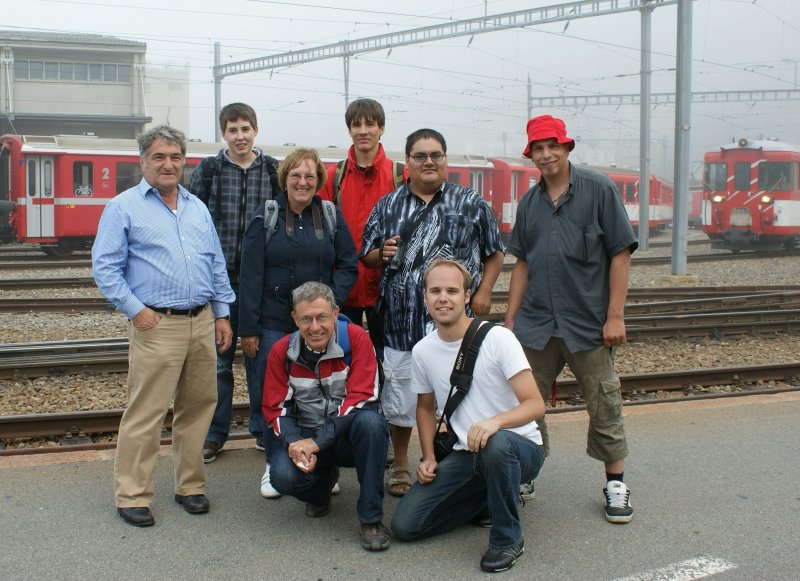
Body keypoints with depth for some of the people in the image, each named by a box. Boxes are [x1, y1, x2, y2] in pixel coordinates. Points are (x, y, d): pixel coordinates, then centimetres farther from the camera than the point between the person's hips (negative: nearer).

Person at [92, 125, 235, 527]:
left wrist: (222, 314, 12)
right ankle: (132, 495, 7)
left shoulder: (197, 208, 17)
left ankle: (190, 486, 23)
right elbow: (105, 267, -5)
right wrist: (135, 310, -12)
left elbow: (217, 264, 19)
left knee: (197, 408, 10)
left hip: (202, 323, 6)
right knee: (145, 414, -4)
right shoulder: (124, 207, 0)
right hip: (157, 325, -5)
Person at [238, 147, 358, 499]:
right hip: (275, 323, -1)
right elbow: (250, 275, -2)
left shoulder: (331, 216, 6)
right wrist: (248, 328, -6)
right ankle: (274, 466, 18)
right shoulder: (266, 216, 0)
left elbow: (349, 265, 8)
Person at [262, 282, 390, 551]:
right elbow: (276, 407, -1)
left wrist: (317, 441, -27)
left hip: (350, 436, -2)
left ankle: (371, 518, -22)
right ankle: (323, 481, 13)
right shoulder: (283, 351, -4)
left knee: (370, 421, -37)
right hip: (305, 434, 2)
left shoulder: (356, 339, -15)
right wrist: (294, 443, -23)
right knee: (283, 475, -28)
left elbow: (360, 398, -21)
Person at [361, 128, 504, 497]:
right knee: (400, 400, 8)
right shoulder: (387, 206, 10)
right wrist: (383, 254, -8)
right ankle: (400, 466, 27)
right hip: (402, 321, 1)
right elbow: (366, 257, 14)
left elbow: (493, 253, 9)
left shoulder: (471, 203, 6)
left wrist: (483, 292, -4)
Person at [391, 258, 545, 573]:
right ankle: (492, 500, 14)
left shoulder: (497, 338, -15)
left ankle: (508, 538, -14)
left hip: (519, 447, -5)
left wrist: (495, 422, -39)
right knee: (404, 525, -8)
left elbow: (535, 405, -20)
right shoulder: (422, 351, 1)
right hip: (464, 455, 5)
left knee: (495, 444, -42)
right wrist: (428, 459, 4)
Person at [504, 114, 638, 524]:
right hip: (535, 323, 4)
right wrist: (509, 320, 9)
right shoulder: (529, 203, 10)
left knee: (604, 405, 5)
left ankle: (615, 481, 21)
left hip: (588, 321, -4)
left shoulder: (598, 189, -4)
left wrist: (615, 315, -10)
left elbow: (620, 254, -5)